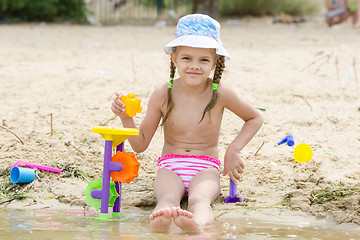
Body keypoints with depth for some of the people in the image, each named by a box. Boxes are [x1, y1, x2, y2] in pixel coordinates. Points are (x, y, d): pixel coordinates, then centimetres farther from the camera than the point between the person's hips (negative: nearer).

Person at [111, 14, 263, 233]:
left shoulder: (221, 94, -3)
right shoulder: (163, 95, -1)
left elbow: (255, 118, 15)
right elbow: (140, 145, 7)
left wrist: (234, 150, 2)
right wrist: (126, 118, -11)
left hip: (206, 168, 0)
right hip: (170, 167, 1)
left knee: (199, 199, -38)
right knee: (167, 198, -37)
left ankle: (198, 222, -73)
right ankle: (160, 222, -72)